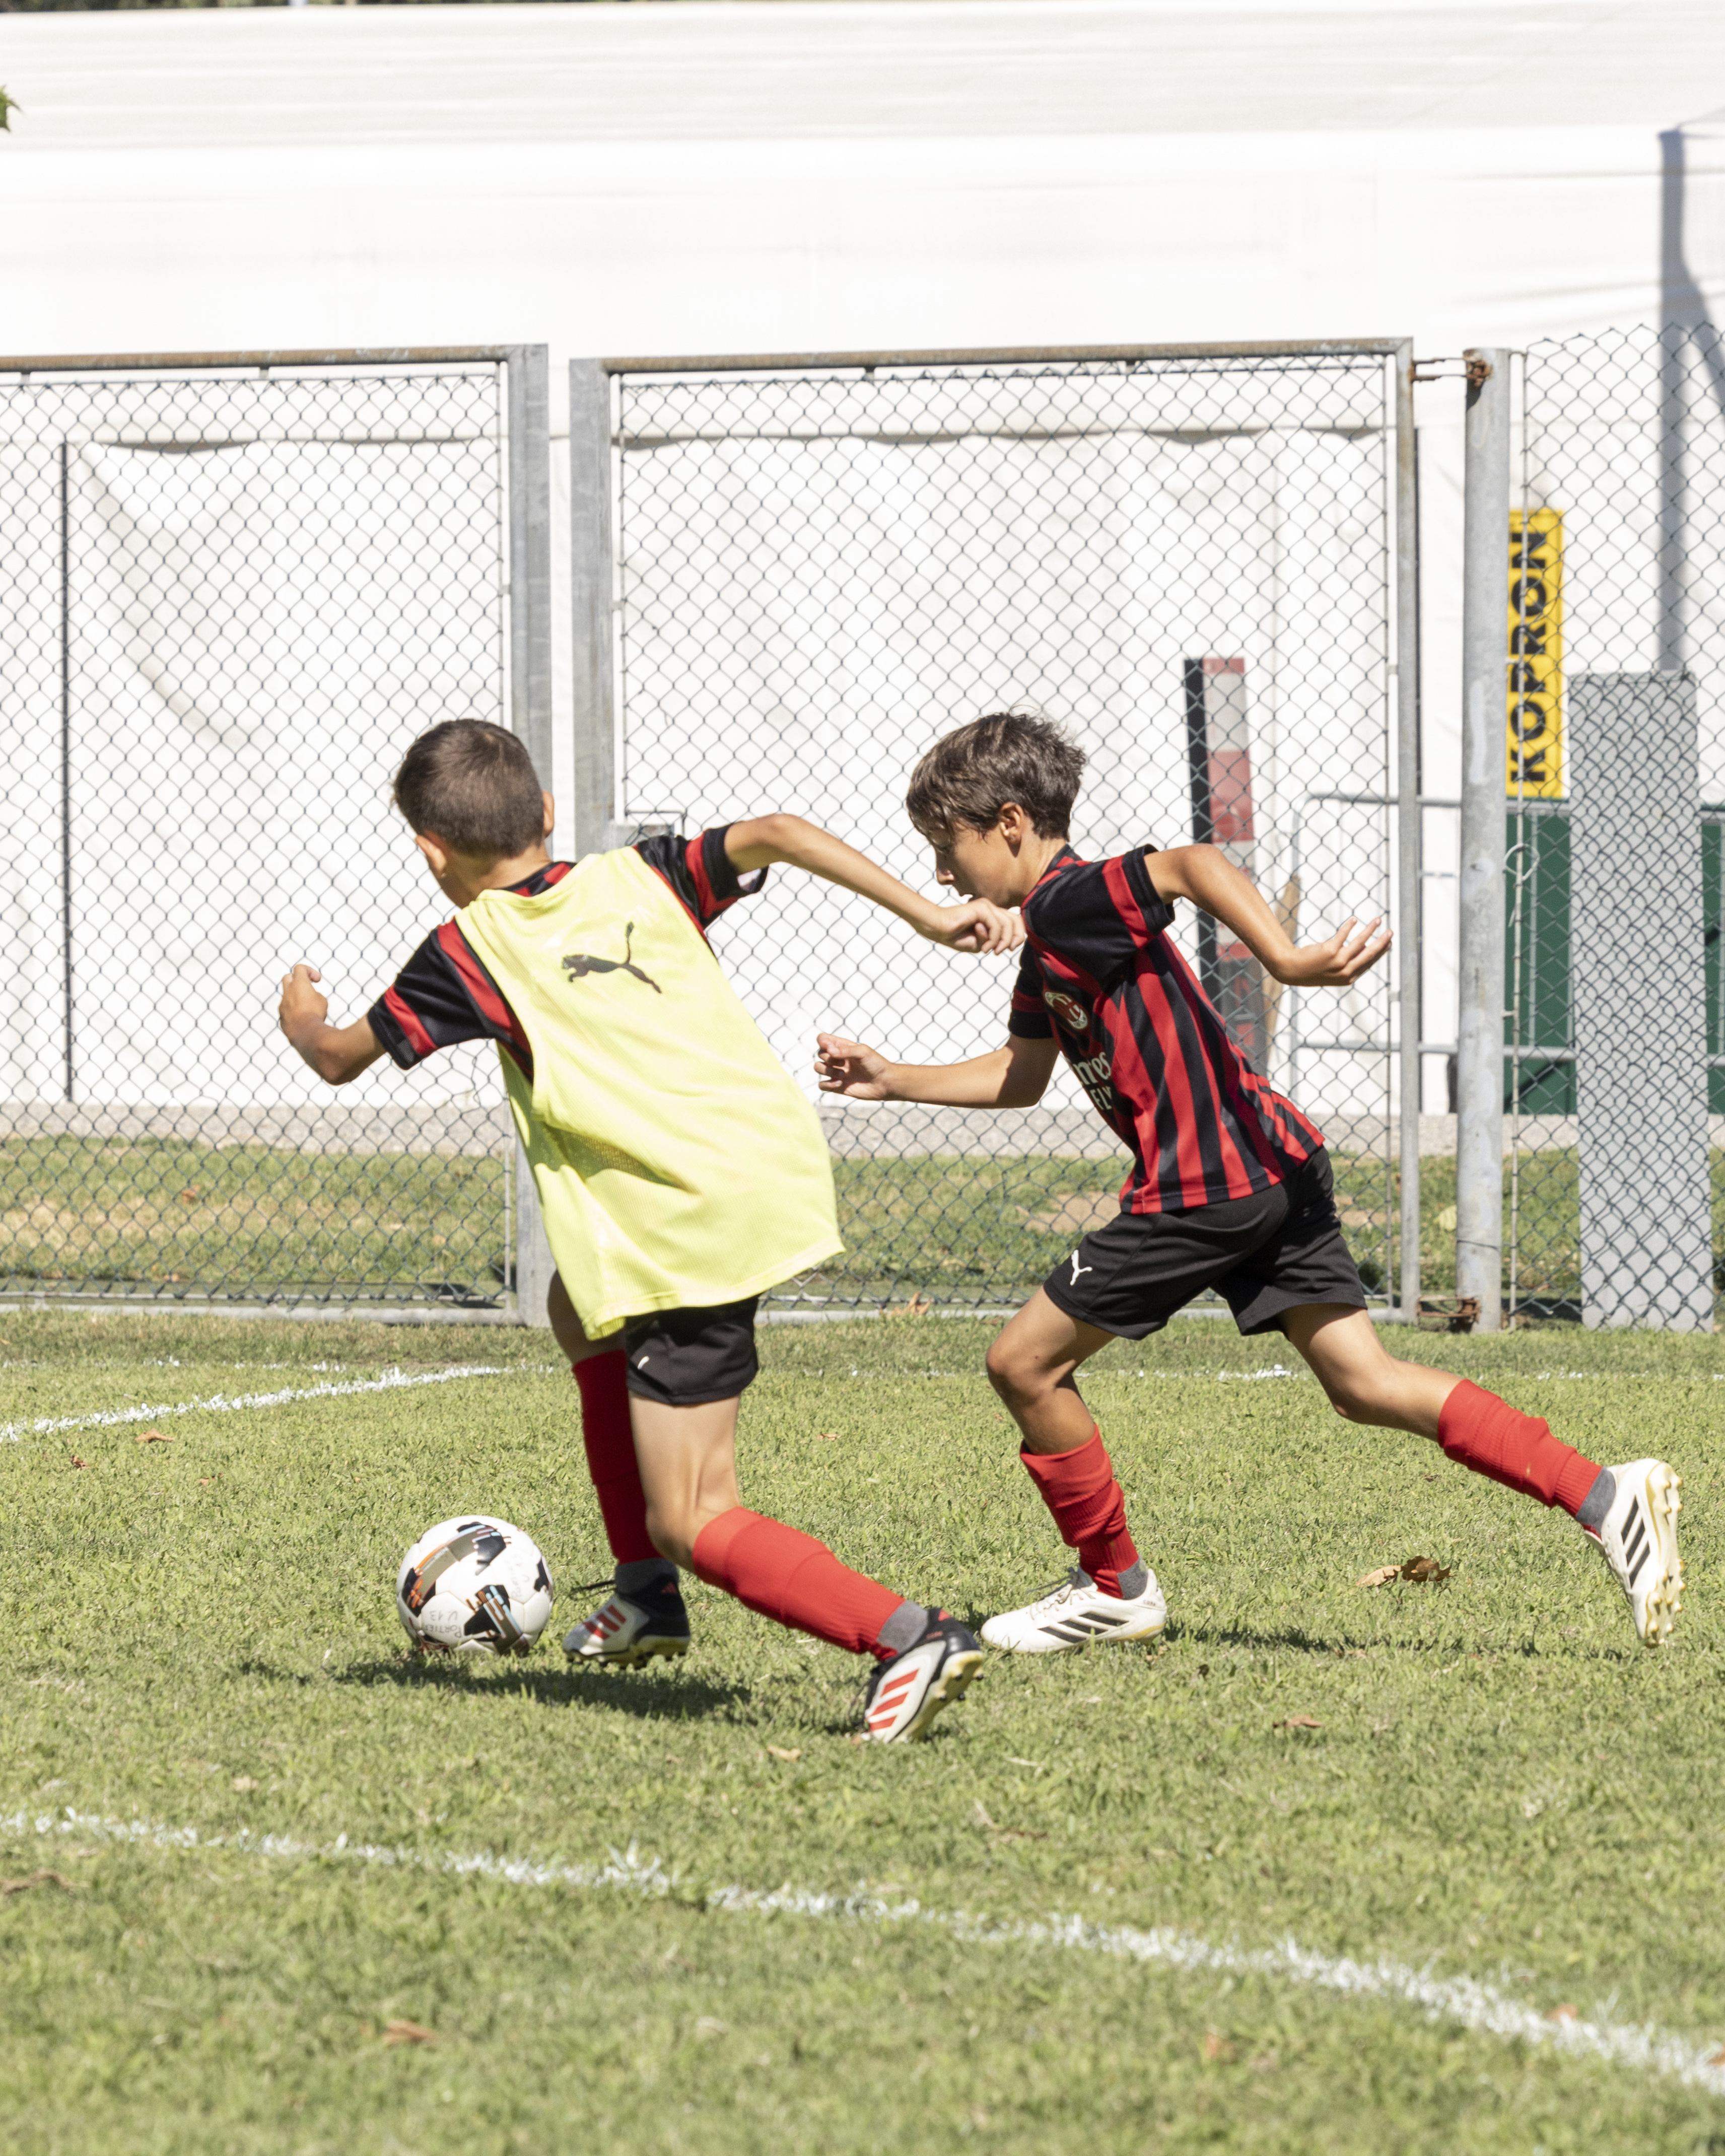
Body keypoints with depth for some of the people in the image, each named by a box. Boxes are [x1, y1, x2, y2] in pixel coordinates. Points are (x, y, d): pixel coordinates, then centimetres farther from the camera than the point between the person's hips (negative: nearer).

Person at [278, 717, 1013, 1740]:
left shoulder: (468, 954, 2)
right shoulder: (640, 879, 14)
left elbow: (339, 1058, 15)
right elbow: (774, 835, 0)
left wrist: (302, 1019, 39)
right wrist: (927, 913, -3)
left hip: (690, 1231, -7)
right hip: (781, 1158, 7)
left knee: (694, 1521, -3)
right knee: (582, 1304, 33)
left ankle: (909, 1635, -22)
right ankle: (647, 1593, 36)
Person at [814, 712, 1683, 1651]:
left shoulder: (1067, 903, -10)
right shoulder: (1050, 937, 21)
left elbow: (1189, 864, -29)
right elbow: (1019, 1076, 35)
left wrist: (1287, 961, -39)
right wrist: (893, 1080, 32)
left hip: (1204, 1188, -10)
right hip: (1272, 1171, 10)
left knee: (1024, 1362, 3)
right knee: (1364, 1382, 5)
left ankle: (1114, 1585, 16)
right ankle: (1605, 1497, -6)